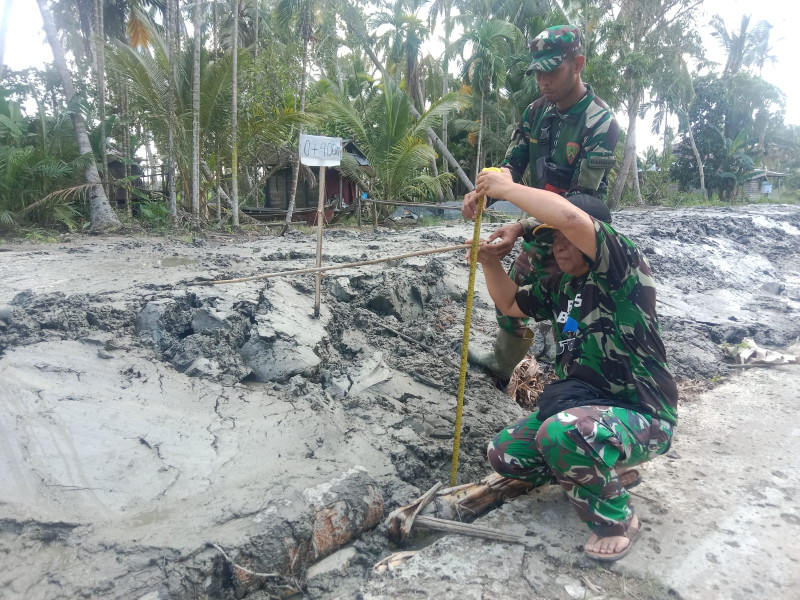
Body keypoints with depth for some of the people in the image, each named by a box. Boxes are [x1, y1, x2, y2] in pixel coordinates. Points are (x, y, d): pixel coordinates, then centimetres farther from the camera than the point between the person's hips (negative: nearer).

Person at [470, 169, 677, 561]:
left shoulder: (624, 270, -17)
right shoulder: (559, 287, 8)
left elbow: (571, 217, -35)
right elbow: (510, 303, 24)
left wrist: (507, 189, -24)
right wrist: (489, 261, 8)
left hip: (642, 417, -9)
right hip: (581, 409, 9)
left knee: (560, 432, -38)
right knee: (504, 454, 3)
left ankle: (617, 519, -8)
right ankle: (603, 470, 18)